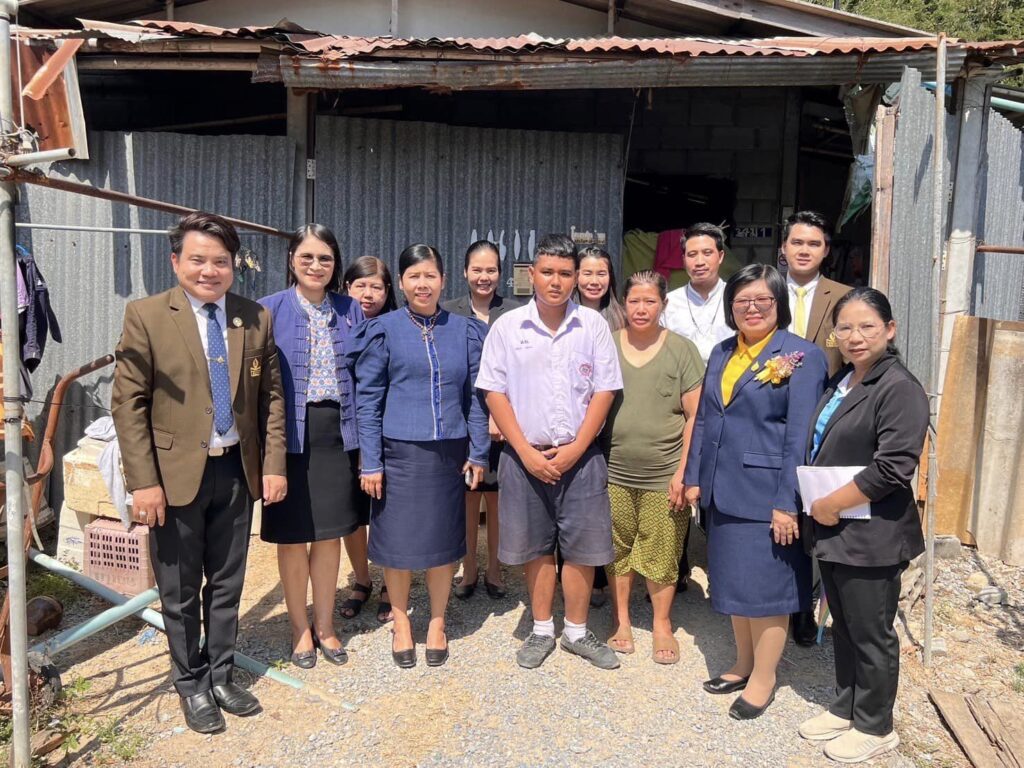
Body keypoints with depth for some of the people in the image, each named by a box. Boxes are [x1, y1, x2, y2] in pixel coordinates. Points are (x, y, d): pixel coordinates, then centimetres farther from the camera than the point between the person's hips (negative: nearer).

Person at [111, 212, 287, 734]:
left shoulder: (256, 319, 3)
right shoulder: (146, 316, -7)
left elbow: (271, 396, 6)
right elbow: (128, 403, -9)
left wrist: (274, 464, 1)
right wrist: (143, 481, -14)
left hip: (237, 471, 3)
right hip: (176, 474, -3)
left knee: (227, 584, 16)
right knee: (180, 591, 12)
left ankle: (221, 676, 35)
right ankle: (190, 684, 32)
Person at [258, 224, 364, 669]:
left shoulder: (350, 310, 5)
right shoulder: (270, 310, -3)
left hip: (338, 433, 3)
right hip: (291, 435, -2)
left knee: (330, 532, 12)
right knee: (293, 535, 9)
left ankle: (325, 625, 30)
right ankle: (300, 628, 28)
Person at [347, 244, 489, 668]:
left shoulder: (465, 331, 5)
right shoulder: (384, 330, -2)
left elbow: (475, 396, 7)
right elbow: (367, 399, -2)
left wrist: (478, 453, 3)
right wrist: (371, 461, -6)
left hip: (449, 453, 2)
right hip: (399, 452, -2)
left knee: (443, 540, 11)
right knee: (398, 542, 7)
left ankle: (437, 623, 30)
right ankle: (401, 623, 29)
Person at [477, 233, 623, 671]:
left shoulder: (593, 324, 1)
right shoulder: (507, 326, -1)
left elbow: (604, 391, -1)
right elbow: (495, 392, -2)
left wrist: (576, 448, -9)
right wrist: (526, 452, -9)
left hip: (580, 455, 0)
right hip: (525, 455, 0)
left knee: (582, 546, 7)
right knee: (536, 547, 11)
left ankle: (577, 632, 26)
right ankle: (542, 631, 28)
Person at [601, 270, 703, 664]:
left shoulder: (681, 349, 0)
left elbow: (696, 415, -1)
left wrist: (684, 472, -8)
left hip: (664, 473, -1)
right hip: (613, 470, 2)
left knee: (662, 552, 5)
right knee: (617, 548, 10)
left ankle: (662, 624, 25)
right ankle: (621, 620, 29)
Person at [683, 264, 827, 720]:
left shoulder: (801, 357, -9)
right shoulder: (722, 353, 11)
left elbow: (800, 436, -14)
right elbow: (703, 420, 13)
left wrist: (788, 503, -17)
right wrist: (694, 477, 8)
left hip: (767, 495, -6)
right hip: (723, 492, 7)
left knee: (765, 586, 5)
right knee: (734, 583, 17)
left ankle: (763, 679, 24)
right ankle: (743, 665, 35)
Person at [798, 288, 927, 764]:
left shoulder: (899, 388, -16)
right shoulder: (839, 382, 12)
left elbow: (892, 468, -23)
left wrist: (830, 506, -16)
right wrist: (817, 509, 9)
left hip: (871, 538, -8)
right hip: (831, 530, 8)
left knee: (871, 634, 7)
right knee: (843, 626, 20)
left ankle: (875, 727, 26)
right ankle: (846, 708, 37)